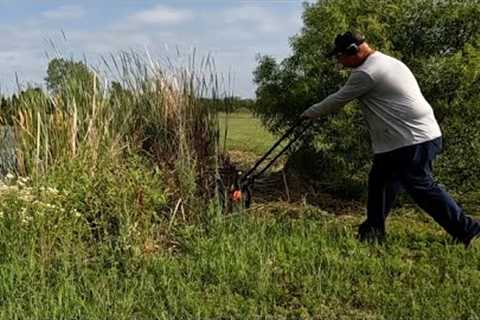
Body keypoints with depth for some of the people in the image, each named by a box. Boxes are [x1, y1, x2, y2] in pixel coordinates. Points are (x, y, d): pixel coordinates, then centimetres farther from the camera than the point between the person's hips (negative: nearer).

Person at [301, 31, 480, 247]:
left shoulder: (366, 73, -14)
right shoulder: (386, 62, 17)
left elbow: (337, 101, -6)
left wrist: (309, 113, 8)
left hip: (415, 140, -11)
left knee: (422, 187, -9)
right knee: (380, 181, 14)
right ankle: (373, 230, 21)